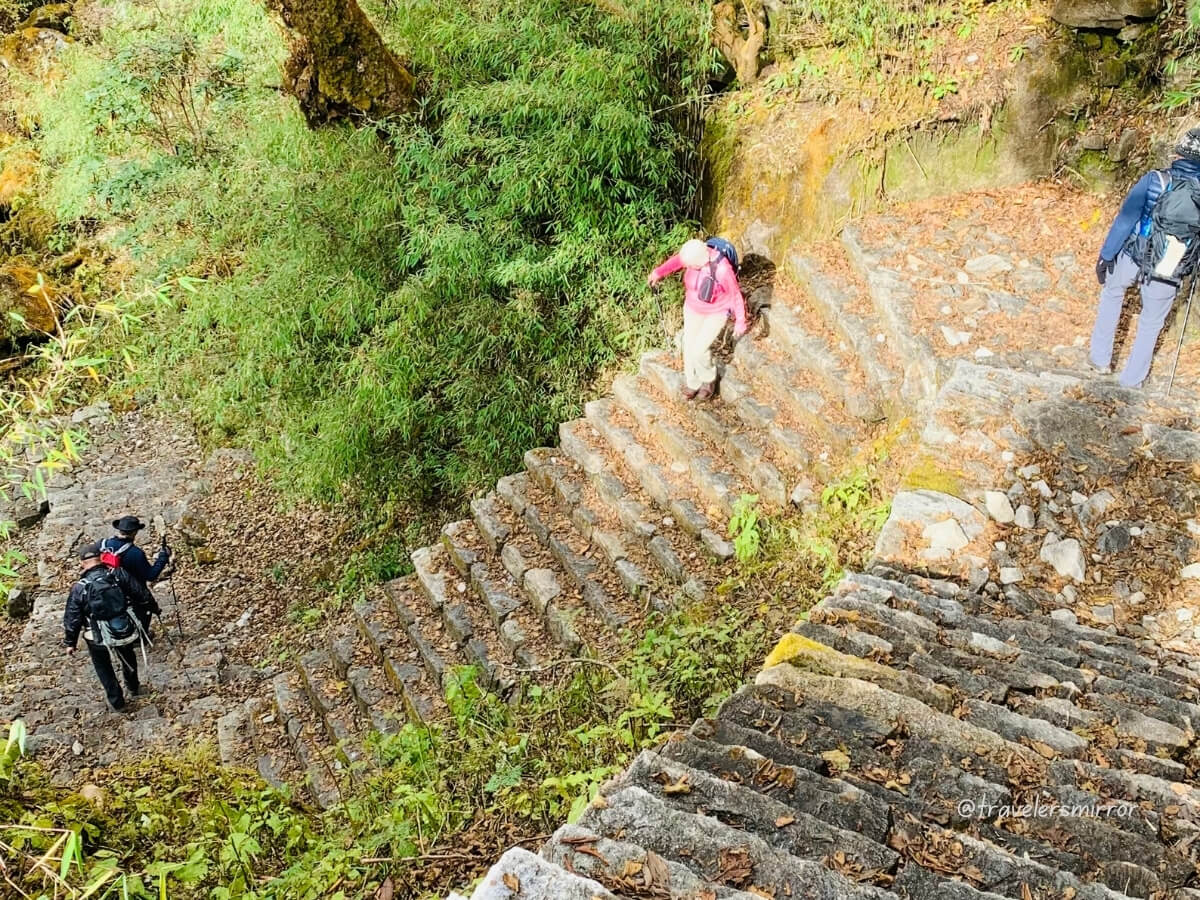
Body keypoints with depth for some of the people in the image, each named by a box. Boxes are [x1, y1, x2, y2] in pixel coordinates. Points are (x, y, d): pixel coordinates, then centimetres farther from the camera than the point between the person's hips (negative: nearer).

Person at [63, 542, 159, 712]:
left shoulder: (79, 588, -16)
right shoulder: (119, 574, -13)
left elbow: (72, 620, -8)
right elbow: (143, 595, -4)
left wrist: (70, 642, 8)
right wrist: (153, 608, 16)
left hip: (98, 639, -2)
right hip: (127, 631, 2)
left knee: (103, 666, 26)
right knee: (128, 656, 33)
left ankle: (116, 701, 31)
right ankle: (133, 687, 51)